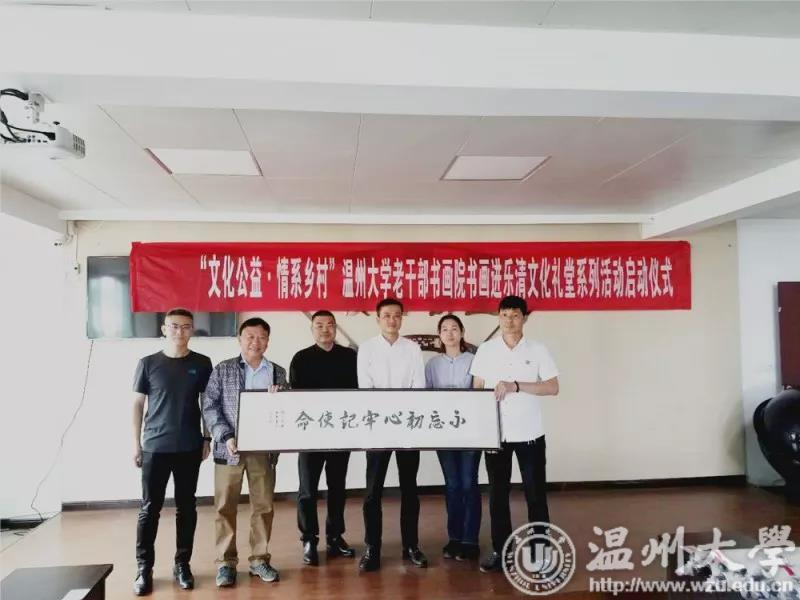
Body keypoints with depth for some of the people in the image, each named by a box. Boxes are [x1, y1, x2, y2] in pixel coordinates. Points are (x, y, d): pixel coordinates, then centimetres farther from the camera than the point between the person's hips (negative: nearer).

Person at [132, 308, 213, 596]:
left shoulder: (202, 363, 2)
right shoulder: (148, 363, 0)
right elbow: (137, 404, 4)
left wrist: (207, 438, 4)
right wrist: (136, 443, 1)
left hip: (189, 447, 1)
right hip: (155, 447, -1)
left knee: (186, 508, 9)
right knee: (150, 508, 4)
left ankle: (182, 564, 22)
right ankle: (144, 568, 17)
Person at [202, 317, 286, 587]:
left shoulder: (278, 372, 8)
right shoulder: (223, 369, 2)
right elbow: (210, 407, -3)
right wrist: (225, 436, -14)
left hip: (264, 449, 2)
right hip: (229, 448, -2)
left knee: (263, 506, 8)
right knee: (225, 507, 5)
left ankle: (259, 559, 22)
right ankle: (226, 562, 18)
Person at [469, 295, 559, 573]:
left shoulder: (538, 350, -2)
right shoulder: (485, 350, 2)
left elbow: (553, 388, -7)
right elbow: (476, 389, 5)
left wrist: (516, 386, -18)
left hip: (529, 433, -1)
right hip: (495, 432, 2)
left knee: (535, 493, 6)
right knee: (498, 493, 10)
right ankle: (500, 551, 23)